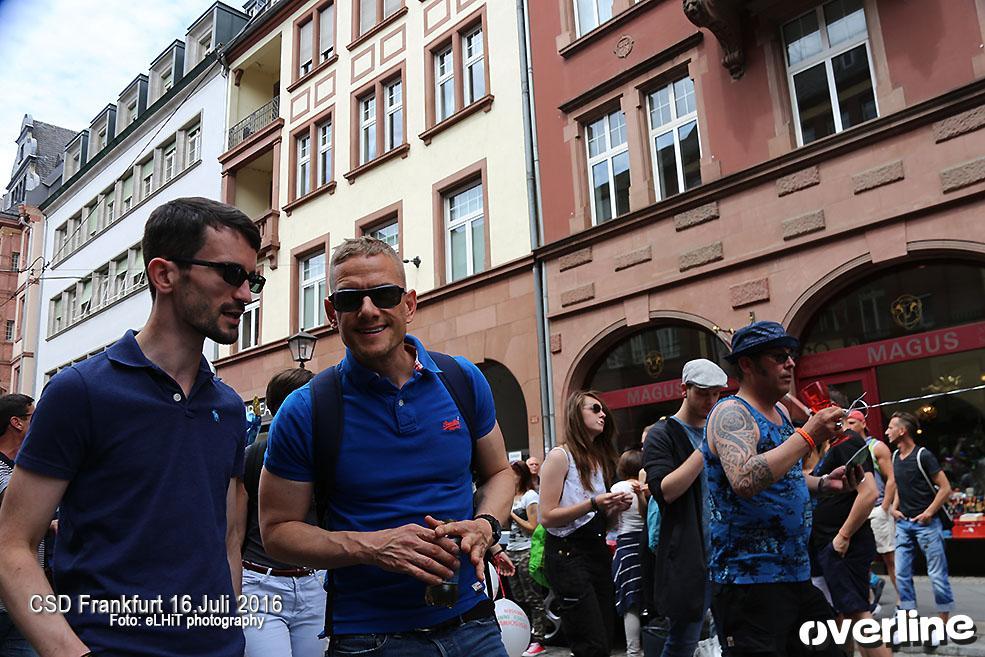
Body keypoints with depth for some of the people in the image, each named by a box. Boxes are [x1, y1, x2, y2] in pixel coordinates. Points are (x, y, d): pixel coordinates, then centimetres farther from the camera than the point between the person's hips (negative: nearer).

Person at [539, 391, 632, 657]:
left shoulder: (601, 458, 15)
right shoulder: (560, 456, -8)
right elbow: (547, 517, -14)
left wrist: (616, 507, 3)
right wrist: (593, 503, -20)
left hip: (598, 551, 8)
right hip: (568, 554, -8)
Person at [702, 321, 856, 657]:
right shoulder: (731, 413, -14)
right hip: (749, 581, -9)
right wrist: (808, 436, -27)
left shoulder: (781, 412, 13)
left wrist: (823, 483, 8)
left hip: (798, 577, 9)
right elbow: (745, 481, -32)